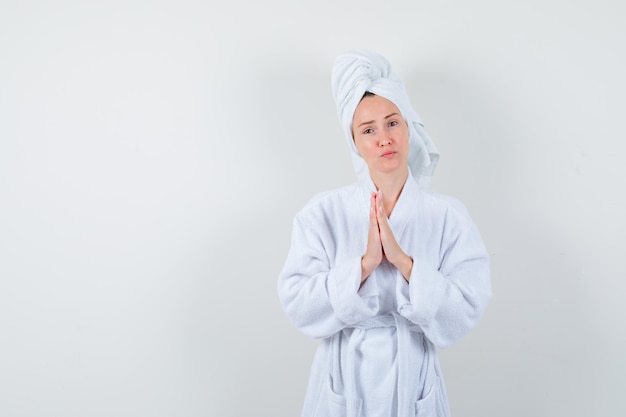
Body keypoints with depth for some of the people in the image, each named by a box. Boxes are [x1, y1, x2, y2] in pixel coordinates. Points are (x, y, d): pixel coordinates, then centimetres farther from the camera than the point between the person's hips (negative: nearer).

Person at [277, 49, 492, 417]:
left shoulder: (448, 215, -7)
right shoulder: (324, 212, -7)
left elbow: (465, 312, -13)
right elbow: (297, 304, -13)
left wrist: (402, 260, -23)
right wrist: (365, 263, -23)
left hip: (412, 384, 0)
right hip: (343, 383, 0)